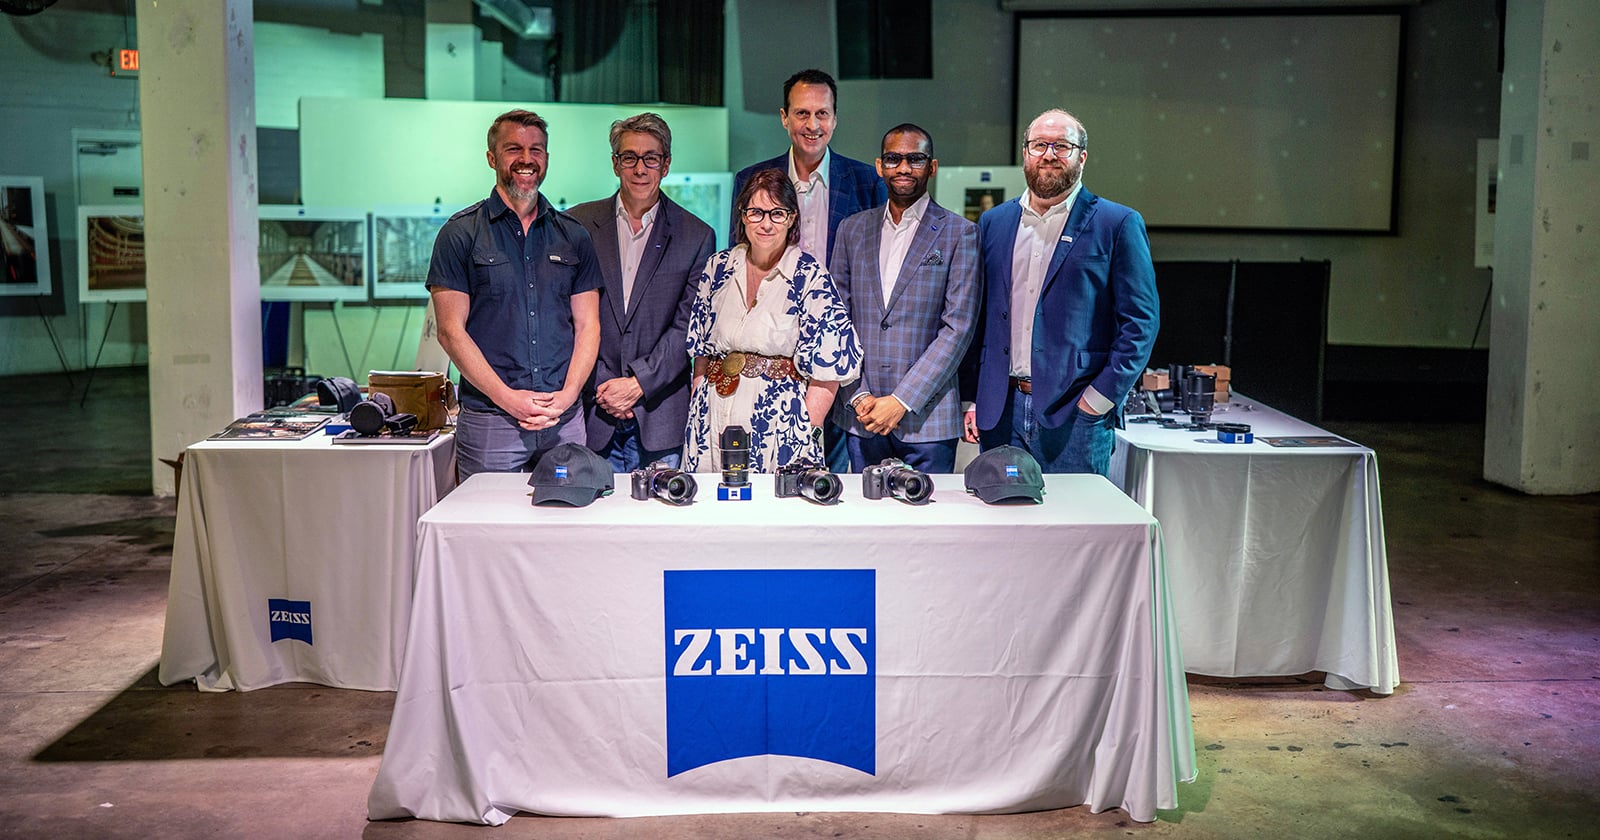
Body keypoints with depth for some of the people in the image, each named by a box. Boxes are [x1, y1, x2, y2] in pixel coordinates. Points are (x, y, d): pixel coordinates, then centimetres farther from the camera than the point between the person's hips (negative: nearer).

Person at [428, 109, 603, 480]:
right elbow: (451, 331, -4)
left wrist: (566, 395, -7)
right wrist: (508, 398, -12)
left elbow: (587, 326, 10)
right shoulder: (461, 234, 2)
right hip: (488, 420, -3)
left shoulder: (573, 237, 12)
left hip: (565, 421, 3)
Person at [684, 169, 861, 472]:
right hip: (714, 422, 4)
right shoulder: (718, 268, 7)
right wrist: (695, 420, 4)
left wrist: (803, 437, -14)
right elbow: (701, 354, 12)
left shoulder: (809, 274, -6)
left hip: (779, 426, -3)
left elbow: (826, 374, -9)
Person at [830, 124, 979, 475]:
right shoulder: (852, 230, 11)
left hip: (926, 419, -3)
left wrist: (902, 401, -14)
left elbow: (958, 327, -8)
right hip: (860, 417, 3)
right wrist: (858, 396, -5)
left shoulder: (959, 233, -1)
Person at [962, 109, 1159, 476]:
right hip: (1000, 411, 4)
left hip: (1074, 414, -3)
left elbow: (1141, 321, -3)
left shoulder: (1119, 224, 0)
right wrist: (972, 398, 8)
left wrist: (1100, 398, -10)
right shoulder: (993, 222, 13)